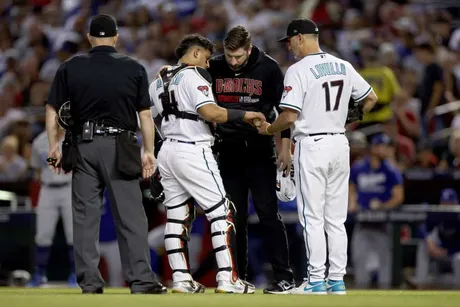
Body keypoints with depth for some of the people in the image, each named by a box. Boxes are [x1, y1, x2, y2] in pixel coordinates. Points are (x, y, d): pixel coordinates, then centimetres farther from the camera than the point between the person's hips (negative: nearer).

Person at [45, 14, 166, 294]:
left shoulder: (70, 68, 4)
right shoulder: (134, 69, 2)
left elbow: (52, 110, 5)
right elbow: (145, 114, 2)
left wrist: (54, 147, 12)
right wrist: (149, 152, 7)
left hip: (83, 146, 2)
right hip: (119, 147, -1)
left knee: (85, 216, 5)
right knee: (130, 216, -1)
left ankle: (89, 282, 3)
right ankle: (141, 281, -6)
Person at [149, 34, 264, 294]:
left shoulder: (159, 81, 16)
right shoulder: (194, 75, -9)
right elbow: (209, 112, -21)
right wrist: (244, 115, -14)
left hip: (167, 152, 8)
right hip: (193, 152, -8)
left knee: (177, 216, 10)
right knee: (221, 212, -5)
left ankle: (181, 279, 7)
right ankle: (227, 279, -11)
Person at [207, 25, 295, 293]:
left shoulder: (268, 68, -7)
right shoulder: (214, 68, 0)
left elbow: (285, 109, -2)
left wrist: (285, 148, -4)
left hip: (260, 150, -3)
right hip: (228, 149, 3)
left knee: (268, 212, -7)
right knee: (235, 216, 5)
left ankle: (284, 277, -7)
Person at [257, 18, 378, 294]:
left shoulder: (299, 70, -12)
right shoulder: (343, 67, 7)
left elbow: (290, 117, -16)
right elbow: (371, 99, 13)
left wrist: (269, 129, 2)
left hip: (312, 145, -6)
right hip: (340, 144, 6)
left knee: (313, 218, -2)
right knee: (336, 218, 10)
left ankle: (316, 281, -3)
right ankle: (337, 280, 10)